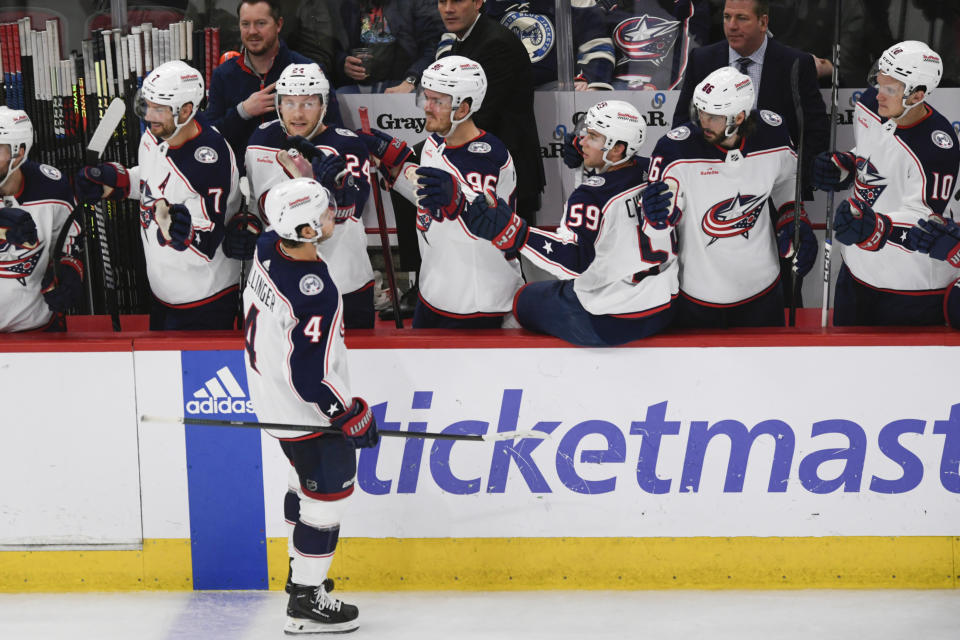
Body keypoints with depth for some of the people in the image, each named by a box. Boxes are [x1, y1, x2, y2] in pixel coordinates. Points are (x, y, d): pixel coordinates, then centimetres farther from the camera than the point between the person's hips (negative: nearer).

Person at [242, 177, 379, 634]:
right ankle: (306, 603, 14)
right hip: (307, 410, -9)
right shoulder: (313, 295, -33)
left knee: (305, 477, 27)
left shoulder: (269, 248, -9)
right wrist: (351, 416, -19)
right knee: (328, 492, 4)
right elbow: (309, 377, -29)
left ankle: (301, 568, 43)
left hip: (270, 389, 9)